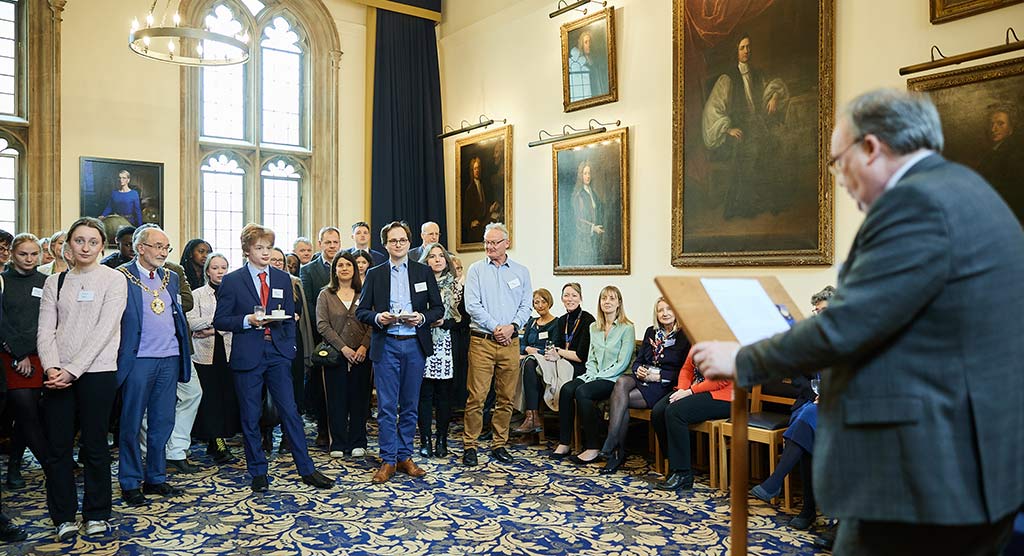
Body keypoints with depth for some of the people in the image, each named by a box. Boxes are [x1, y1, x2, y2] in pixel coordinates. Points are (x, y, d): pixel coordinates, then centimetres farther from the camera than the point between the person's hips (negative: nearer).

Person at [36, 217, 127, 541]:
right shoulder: (55, 282, 11)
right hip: (57, 375, 3)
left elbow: (104, 330, -9)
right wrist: (51, 368, -12)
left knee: (95, 446, 4)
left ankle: (96, 515, 18)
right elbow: (46, 331, 4)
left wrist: (73, 370, -14)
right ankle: (64, 517, 19)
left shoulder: (113, 280, 0)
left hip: (97, 372, -3)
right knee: (56, 447, 5)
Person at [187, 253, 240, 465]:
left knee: (229, 396, -1)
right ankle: (217, 443, 1)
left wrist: (213, 329, -9)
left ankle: (215, 442, 9)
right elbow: (191, 321, -4)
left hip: (229, 351, 1)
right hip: (206, 353, -1)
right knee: (210, 397, -5)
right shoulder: (198, 294, 9)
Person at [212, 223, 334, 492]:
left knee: (290, 412, 2)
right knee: (250, 417, 6)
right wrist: (247, 320, -15)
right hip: (247, 356, -2)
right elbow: (220, 321, 0)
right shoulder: (232, 281, 0)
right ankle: (258, 473, 20)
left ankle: (306, 470, 10)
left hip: (278, 354, 2)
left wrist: (289, 347, 4)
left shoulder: (283, 279, 10)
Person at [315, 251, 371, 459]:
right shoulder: (325, 295, 5)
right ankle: (337, 444, 13)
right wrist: (343, 347, -11)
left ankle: (357, 442, 14)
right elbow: (322, 325, -3)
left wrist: (364, 346, -12)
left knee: (360, 399, 4)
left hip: (361, 355, 1)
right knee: (337, 399, 3)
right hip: (336, 354, -1)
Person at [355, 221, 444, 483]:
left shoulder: (424, 272, 8)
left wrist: (422, 318, -12)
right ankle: (388, 460, 8)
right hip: (386, 346, -1)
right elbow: (361, 311, 6)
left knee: (410, 405, 9)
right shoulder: (374, 274, 7)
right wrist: (378, 317, -14)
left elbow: (438, 308, 7)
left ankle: (405, 456, 20)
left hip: (415, 345, 1)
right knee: (387, 406, -1)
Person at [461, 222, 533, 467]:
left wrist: (512, 326, -11)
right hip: (482, 341, -2)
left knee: (506, 398, 7)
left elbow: (526, 306, 6)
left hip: (510, 342, 2)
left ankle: (499, 445, 19)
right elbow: (472, 305, -5)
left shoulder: (521, 272, 11)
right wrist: (495, 328, -11)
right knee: (476, 396, -4)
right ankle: (469, 446, 6)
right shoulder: (476, 270, 5)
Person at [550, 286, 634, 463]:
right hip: (594, 376, 6)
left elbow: (622, 363, -9)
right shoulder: (594, 327, 17)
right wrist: (591, 374, -3)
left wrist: (599, 376, -14)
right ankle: (564, 443, -19)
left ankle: (592, 448, -24)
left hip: (614, 379, -6)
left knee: (582, 392, -30)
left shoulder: (627, 328, -3)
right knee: (566, 389, -22)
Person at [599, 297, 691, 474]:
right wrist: (638, 369, -5)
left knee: (620, 399, -26)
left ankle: (614, 448, -20)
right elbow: (638, 360, 18)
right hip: (642, 378, 5)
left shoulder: (684, 337, 0)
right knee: (621, 382, -31)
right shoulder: (651, 332, 19)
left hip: (664, 386, -5)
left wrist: (658, 375, -15)